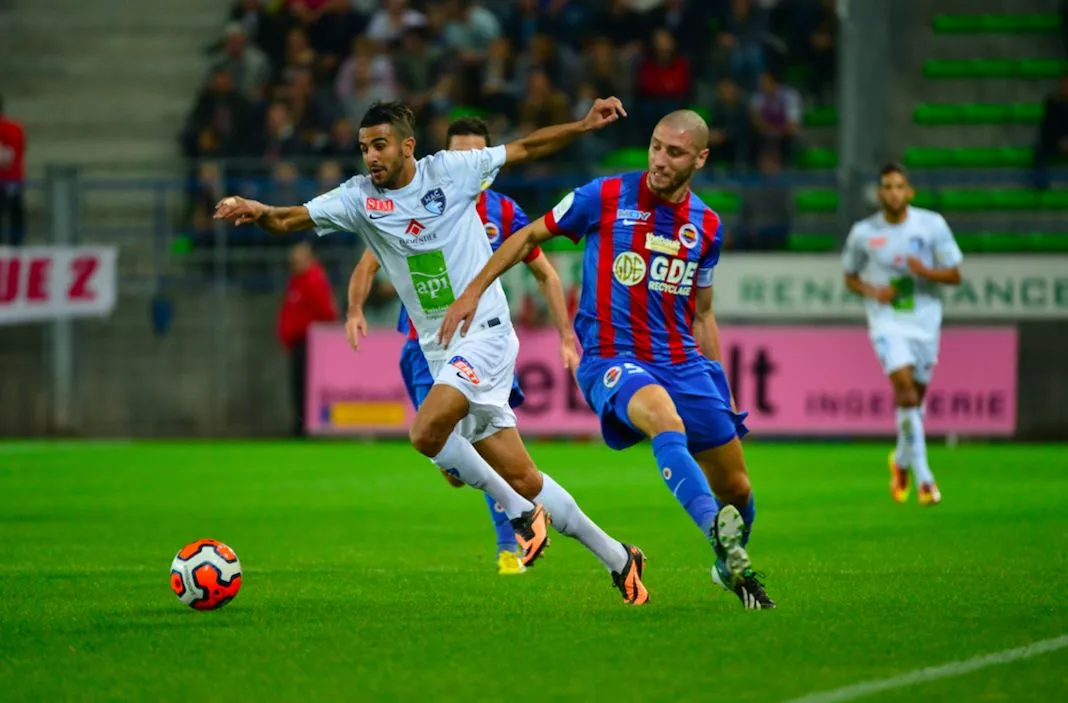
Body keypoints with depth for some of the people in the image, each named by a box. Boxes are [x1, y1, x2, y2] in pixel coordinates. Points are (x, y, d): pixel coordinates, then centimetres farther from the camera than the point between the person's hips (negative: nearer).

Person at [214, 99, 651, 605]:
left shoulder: (450, 171, -4)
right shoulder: (359, 198, 2)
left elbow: (525, 148, 5)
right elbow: (292, 219, -9)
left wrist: (585, 125, -2)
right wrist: (258, 212, -30)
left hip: (485, 331, -5)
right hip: (440, 350, 5)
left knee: (426, 433, -27)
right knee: (521, 477, 5)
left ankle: (521, 511, -8)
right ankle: (618, 558, 18)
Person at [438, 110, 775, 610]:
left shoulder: (706, 226, 8)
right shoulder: (605, 197, -5)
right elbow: (529, 237, 6)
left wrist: (721, 394, 18)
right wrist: (473, 291, -1)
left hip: (683, 363, 5)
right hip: (611, 359, -5)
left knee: (736, 488, 5)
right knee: (664, 418, -39)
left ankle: (732, 569, 36)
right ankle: (719, 533, -55)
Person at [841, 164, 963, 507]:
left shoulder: (932, 225, -2)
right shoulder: (863, 233, -1)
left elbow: (954, 275, 1)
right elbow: (850, 276, 12)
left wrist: (926, 271, -19)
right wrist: (872, 291, -9)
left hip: (925, 320, 2)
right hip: (886, 320, -2)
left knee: (915, 395, 9)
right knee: (904, 383, -22)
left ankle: (901, 460, 38)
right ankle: (923, 477, -22)